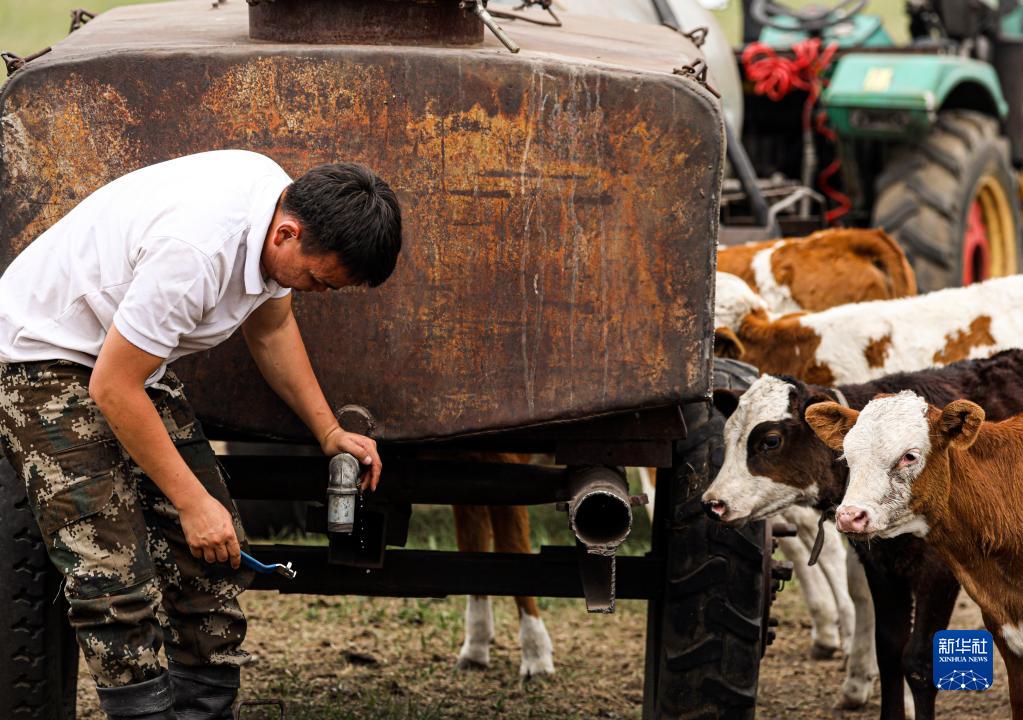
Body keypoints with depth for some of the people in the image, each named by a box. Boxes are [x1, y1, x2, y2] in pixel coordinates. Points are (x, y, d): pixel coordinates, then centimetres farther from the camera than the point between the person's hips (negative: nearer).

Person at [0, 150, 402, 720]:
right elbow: (114, 389, -27)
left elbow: (271, 326, 15)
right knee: (117, 581, -18)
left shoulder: (283, 203, -7)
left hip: (136, 357, 9)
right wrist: (192, 502, -20)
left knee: (214, 560, 2)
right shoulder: (196, 249, -35)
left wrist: (329, 431, 13)